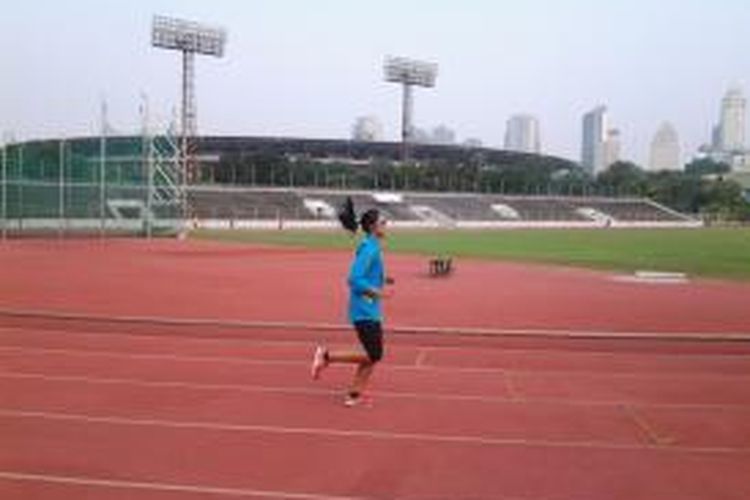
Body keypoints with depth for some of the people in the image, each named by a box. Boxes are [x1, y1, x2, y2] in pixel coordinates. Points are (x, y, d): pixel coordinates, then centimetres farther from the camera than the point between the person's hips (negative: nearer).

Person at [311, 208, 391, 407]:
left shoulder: (373, 247, 12)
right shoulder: (369, 249, -17)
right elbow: (355, 280, -23)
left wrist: (381, 280, 10)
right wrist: (377, 292, -20)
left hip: (370, 311, 10)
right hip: (364, 311, -10)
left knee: (374, 354, 11)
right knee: (373, 355, -6)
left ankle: (355, 394, 17)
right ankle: (327, 356, 3)